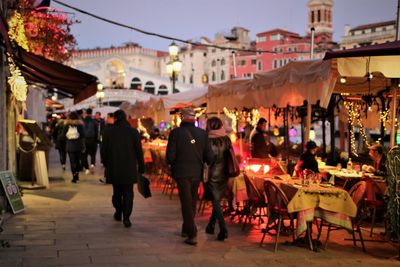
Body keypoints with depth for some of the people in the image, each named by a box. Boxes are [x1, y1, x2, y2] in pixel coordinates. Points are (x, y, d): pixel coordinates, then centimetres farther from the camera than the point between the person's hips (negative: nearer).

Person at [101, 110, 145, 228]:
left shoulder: (108, 132, -3)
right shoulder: (133, 132, -5)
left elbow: (104, 151, 2)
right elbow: (139, 151, -2)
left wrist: (106, 164, 16)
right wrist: (141, 167, 6)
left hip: (114, 168, 1)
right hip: (129, 168, -1)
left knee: (117, 191, 17)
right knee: (128, 192, 2)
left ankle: (118, 213, 29)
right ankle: (126, 218, -5)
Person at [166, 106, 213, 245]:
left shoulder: (175, 133, -12)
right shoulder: (202, 133, -3)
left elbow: (170, 156, -13)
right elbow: (209, 157, -3)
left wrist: (173, 164, 8)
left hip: (182, 173, -3)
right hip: (197, 173, 4)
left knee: (186, 203, 1)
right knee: (192, 202, 18)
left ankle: (192, 235, -6)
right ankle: (186, 229, 33)